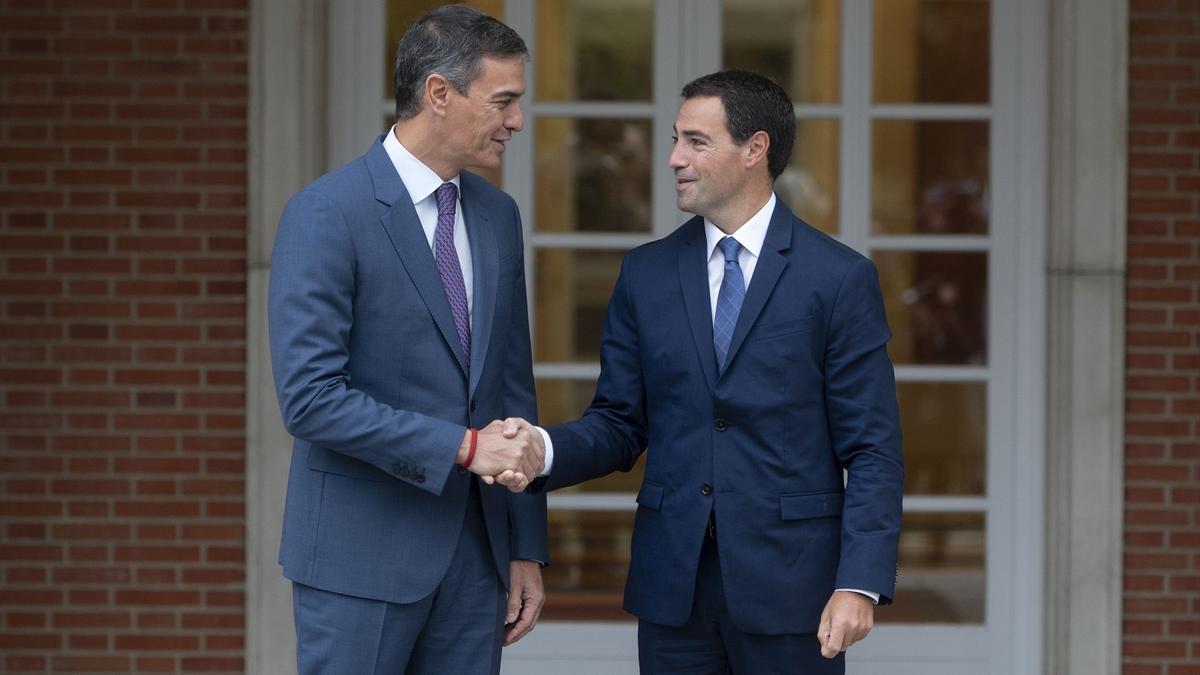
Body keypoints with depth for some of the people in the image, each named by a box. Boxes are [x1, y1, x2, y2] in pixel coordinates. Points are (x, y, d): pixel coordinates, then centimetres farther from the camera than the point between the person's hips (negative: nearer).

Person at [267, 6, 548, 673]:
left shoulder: (497, 215, 10)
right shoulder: (325, 215, -12)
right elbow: (310, 396, -18)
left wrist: (527, 548, 12)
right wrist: (463, 446, -19)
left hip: (475, 553, 6)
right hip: (362, 552, -6)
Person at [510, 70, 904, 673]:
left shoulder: (839, 278, -2)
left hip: (790, 584, -3)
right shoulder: (646, 273, 9)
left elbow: (872, 449, -4)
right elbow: (619, 425, 10)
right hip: (672, 585, 3)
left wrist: (860, 584, -14)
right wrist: (545, 450, -11)